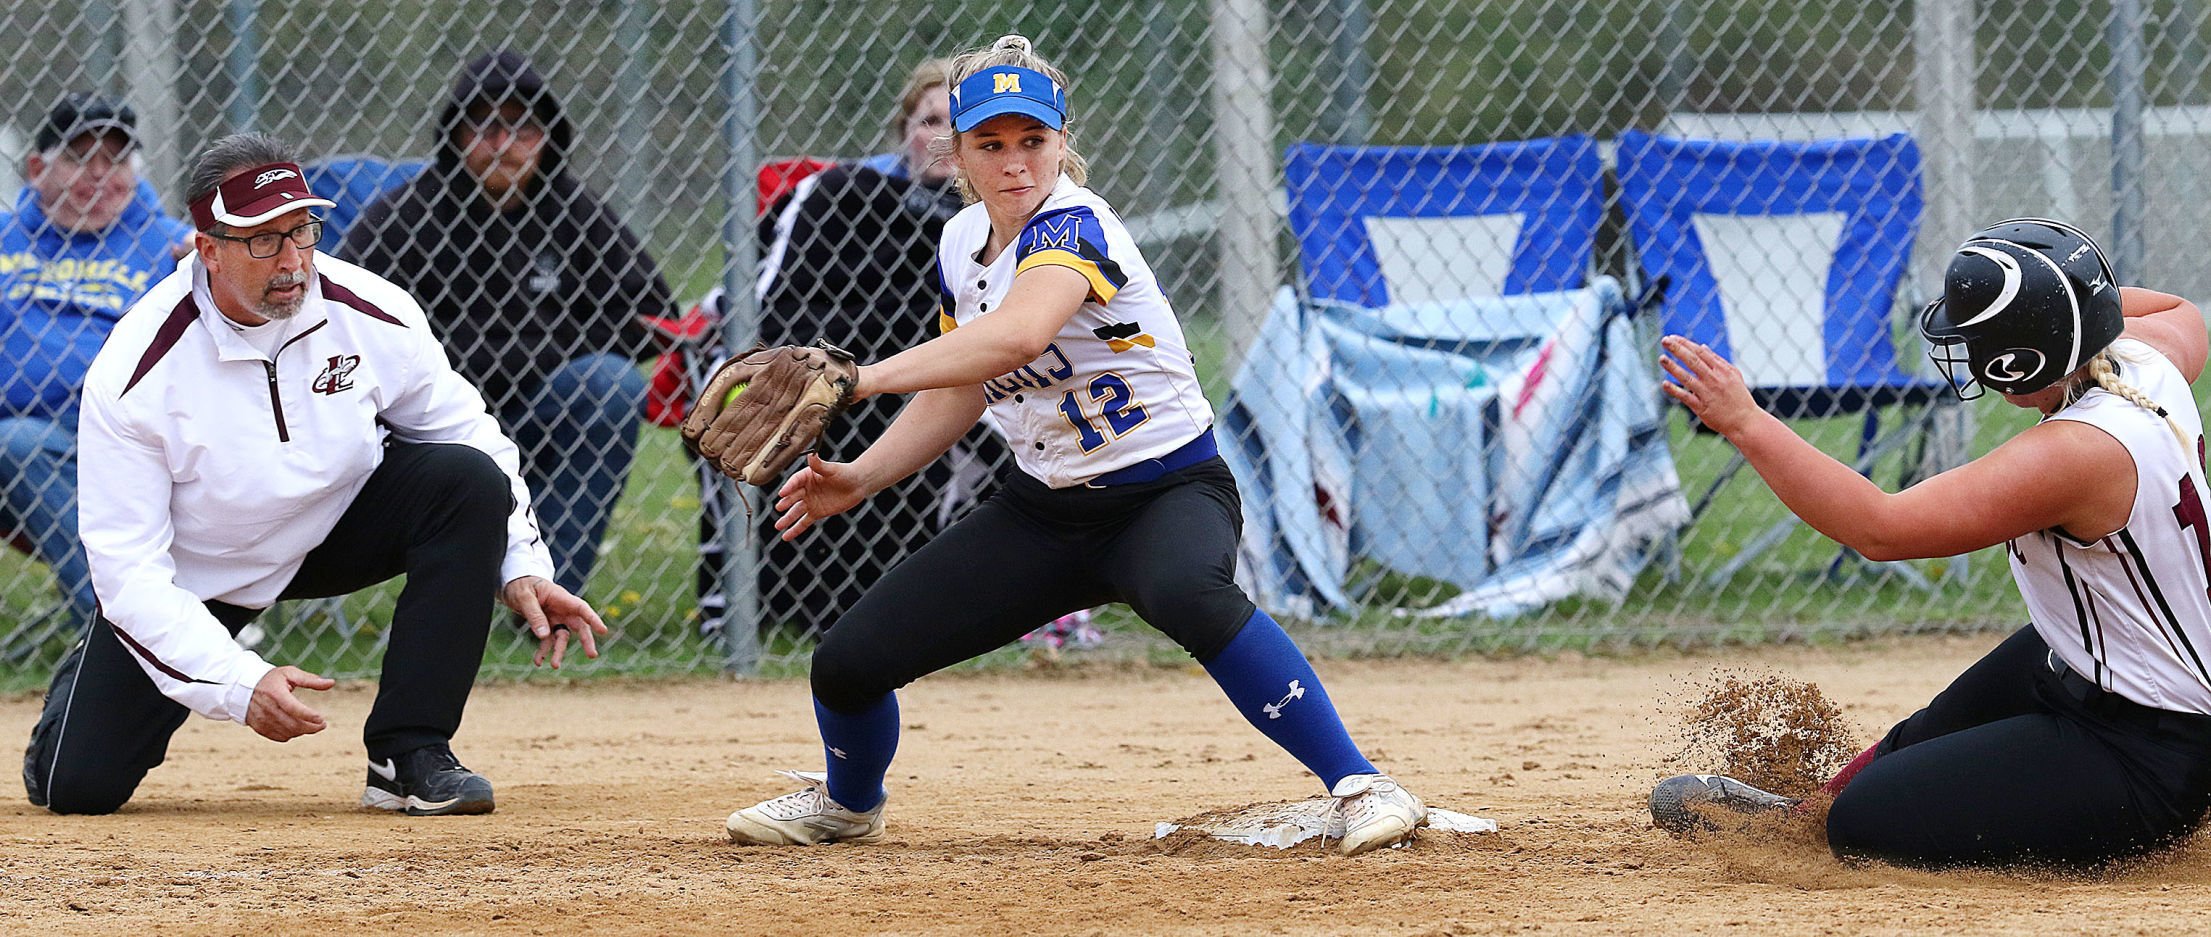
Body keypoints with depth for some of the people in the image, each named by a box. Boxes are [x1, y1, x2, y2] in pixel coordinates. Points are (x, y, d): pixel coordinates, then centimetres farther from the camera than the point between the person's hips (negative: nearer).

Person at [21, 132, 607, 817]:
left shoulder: (374, 317, -19)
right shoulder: (133, 378, -28)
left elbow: (465, 431, -1)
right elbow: (128, 565, -26)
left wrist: (520, 568, -12)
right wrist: (239, 683, -35)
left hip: (338, 528, 3)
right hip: (196, 575, -3)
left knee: (471, 481, -24)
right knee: (79, 784, -12)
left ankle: (410, 755, -17)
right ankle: (90, 681, 29)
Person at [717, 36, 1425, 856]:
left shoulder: (1071, 226, -23)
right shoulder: (963, 242, 2)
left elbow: (1017, 336, -44)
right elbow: (963, 390, 16)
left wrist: (861, 380, -47)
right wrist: (860, 479, 4)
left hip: (1167, 491, -7)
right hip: (1043, 511, 7)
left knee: (1190, 594, -43)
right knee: (848, 663, 1)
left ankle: (1359, 786, -36)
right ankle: (848, 804, 36)